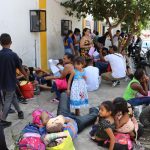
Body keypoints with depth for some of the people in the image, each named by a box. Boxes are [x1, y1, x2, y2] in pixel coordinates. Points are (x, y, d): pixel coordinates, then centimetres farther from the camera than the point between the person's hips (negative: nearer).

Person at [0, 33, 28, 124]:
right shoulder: (13, 55, -16)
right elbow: (20, 68, -6)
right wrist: (26, 76, 12)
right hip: (11, 82, -4)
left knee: (13, 96, 24)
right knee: (8, 100, 6)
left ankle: (20, 112, 35)